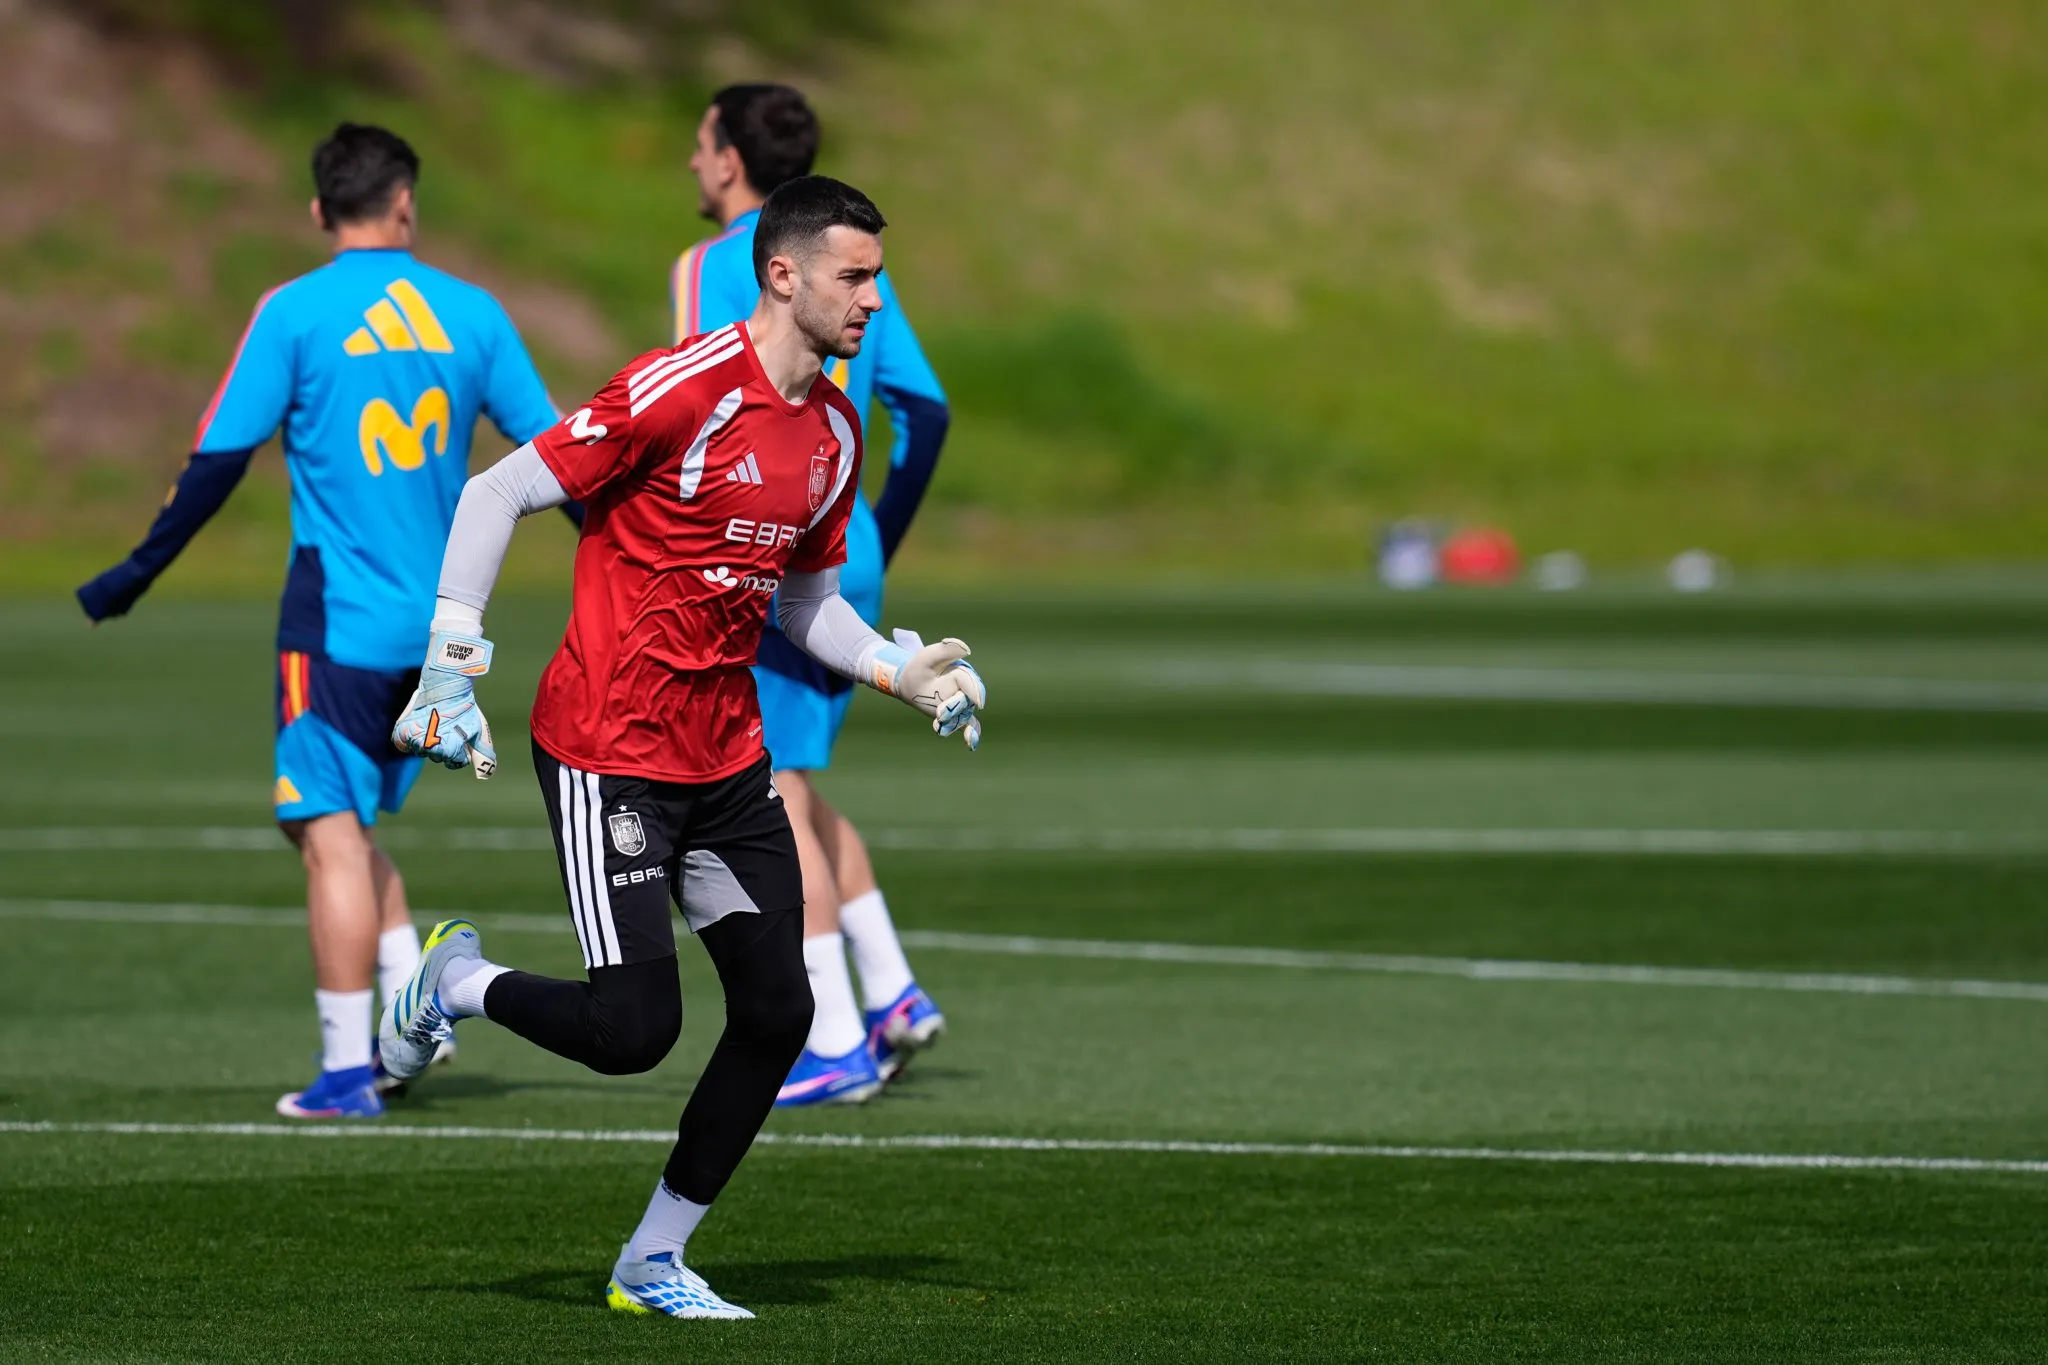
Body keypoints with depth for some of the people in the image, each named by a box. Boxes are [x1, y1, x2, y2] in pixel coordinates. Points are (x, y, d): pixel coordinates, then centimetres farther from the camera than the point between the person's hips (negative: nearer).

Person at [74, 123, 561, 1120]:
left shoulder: (296, 313, -6)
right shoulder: (470, 313, 5)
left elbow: (219, 459, -6)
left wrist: (135, 576, 3)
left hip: (336, 619, -5)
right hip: (435, 626, 5)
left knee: (332, 835, -3)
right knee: (355, 829, 19)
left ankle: (347, 1070, -5)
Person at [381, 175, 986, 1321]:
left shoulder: (836, 431, 10)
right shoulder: (681, 389, -16)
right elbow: (497, 496, -13)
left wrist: (901, 669, 6)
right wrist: (453, 668, -16)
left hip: (729, 755, 8)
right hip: (610, 754, -8)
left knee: (779, 1013, 1)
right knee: (636, 1029, -12)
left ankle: (655, 1265, 15)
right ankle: (457, 982, 18)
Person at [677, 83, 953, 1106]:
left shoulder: (713, 267, -8)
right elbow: (924, 409, 14)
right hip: (849, 557, 8)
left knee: (776, 802, -3)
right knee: (791, 793, 20)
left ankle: (836, 1045, -4)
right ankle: (892, 996, 13)